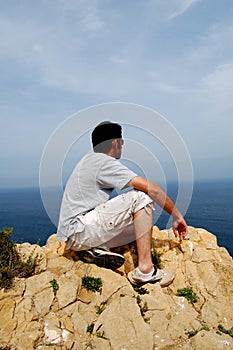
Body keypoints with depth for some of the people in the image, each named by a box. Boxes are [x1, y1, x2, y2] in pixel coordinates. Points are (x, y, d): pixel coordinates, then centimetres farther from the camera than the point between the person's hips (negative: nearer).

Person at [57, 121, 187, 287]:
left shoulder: (90, 158, 16)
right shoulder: (105, 162, -14)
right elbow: (152, 188, -17)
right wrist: (177, 216, -5)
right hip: (78, 231, -9)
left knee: (142, 224, 9)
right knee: (141, 197, -16)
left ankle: (95, 249, -2)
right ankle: (145, 270, -16)